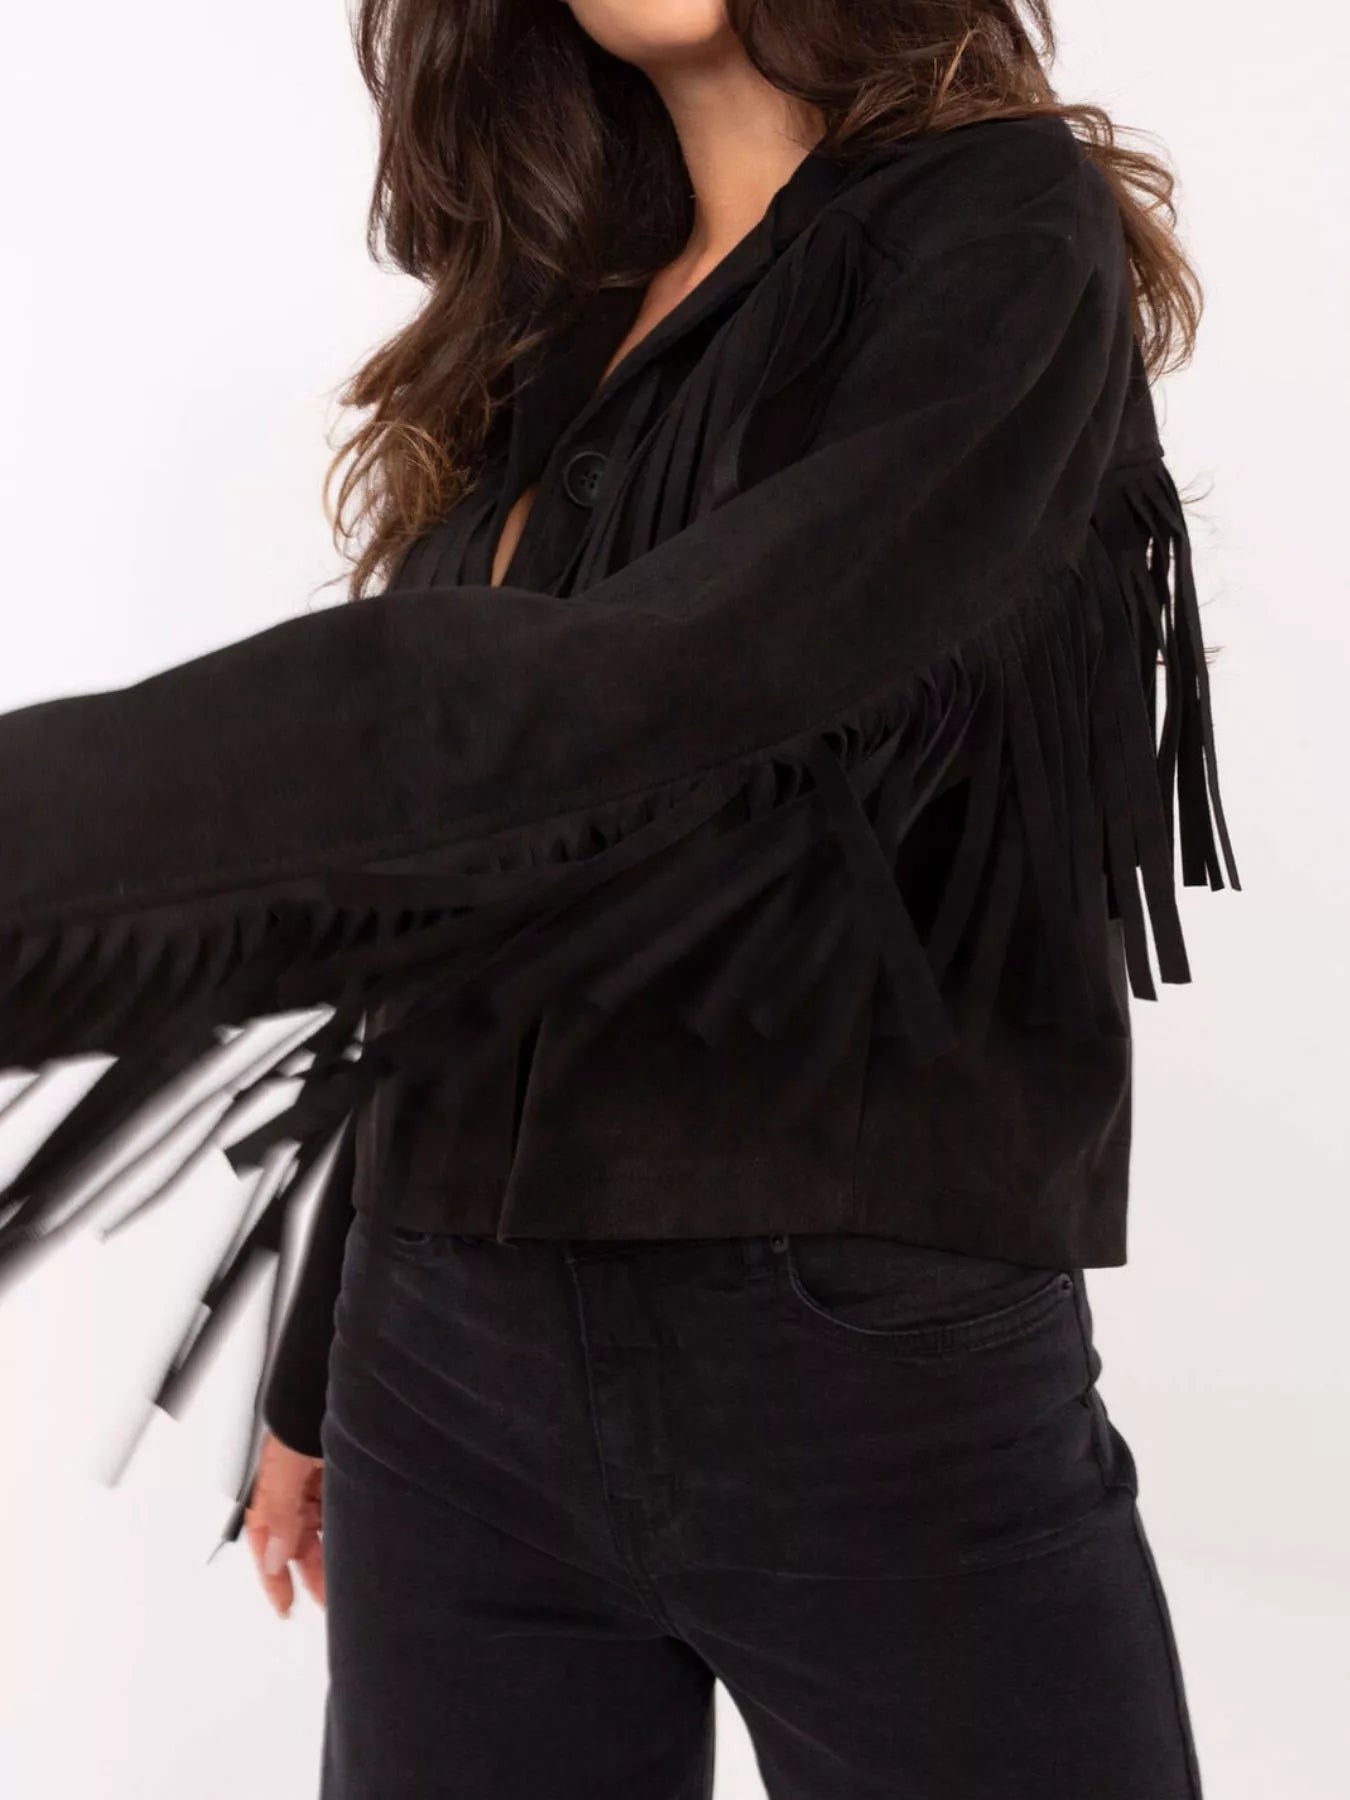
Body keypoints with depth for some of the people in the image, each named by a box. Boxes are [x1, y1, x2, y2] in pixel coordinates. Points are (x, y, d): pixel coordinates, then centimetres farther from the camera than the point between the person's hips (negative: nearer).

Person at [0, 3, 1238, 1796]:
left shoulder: (1000, 230, -6)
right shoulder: (545, 328, 12)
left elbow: (635, 694, -24)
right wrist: (317, 1372, 19)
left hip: (883, 1370, -5)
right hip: (451, 1373, 5)